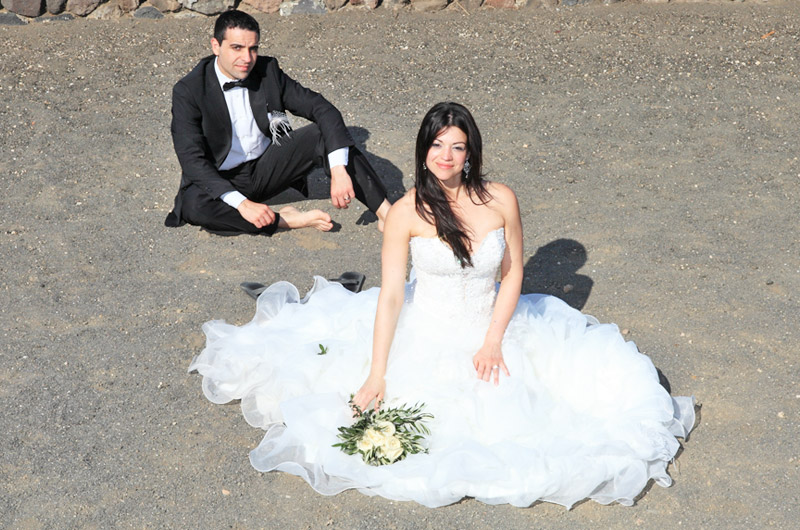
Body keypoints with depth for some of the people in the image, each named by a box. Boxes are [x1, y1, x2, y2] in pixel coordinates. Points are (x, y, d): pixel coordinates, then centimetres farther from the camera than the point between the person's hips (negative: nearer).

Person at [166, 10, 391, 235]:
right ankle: (283, 219, -24)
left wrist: (339, 171, -27)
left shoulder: (268, 70, -7)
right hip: (222, 181, -3)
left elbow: (322, 109, -12)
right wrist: (242, 203, -37)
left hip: (267, 167, 3)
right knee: (194, 205, -37)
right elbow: (191, 159, -24)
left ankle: (385, 211, -20)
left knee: (324, 134, -19)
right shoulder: (188, 91, -16)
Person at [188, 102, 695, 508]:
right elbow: (391, 293, -13)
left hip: (488, 331, 1)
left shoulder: (501, 201, -10)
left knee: (500, 419, -13)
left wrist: (493, 341, -9)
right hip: (422, 336, -1)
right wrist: (376, 372, -18)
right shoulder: (407, 212, -14)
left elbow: (513, 273, 1)